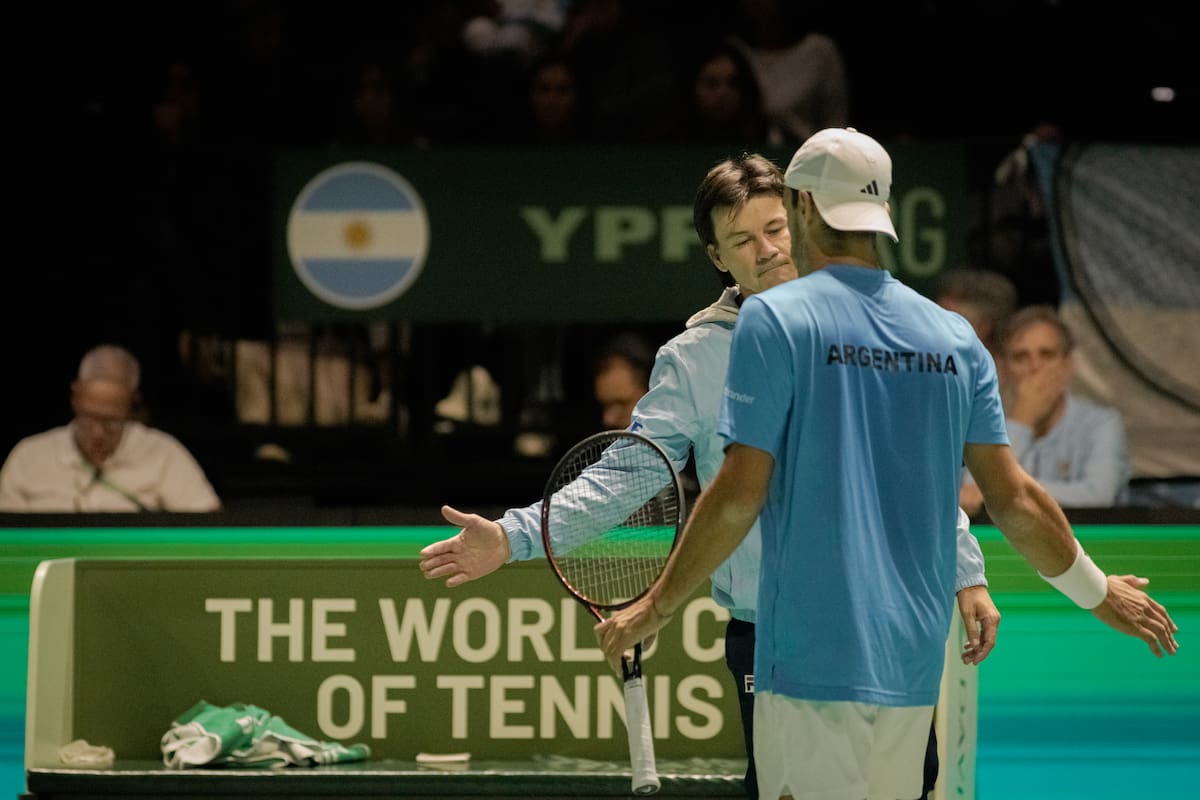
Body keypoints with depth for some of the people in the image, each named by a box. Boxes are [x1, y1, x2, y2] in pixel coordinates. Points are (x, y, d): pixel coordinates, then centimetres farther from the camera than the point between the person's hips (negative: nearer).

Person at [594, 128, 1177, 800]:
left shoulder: (774, 319, -5)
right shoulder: (955, 336, 8)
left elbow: (739, 497, -9)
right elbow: (1015, 502, 8)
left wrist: (658, 607, 2)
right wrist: (1099, 593, 23)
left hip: (812, 661, -5)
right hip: (915, 662, 5)